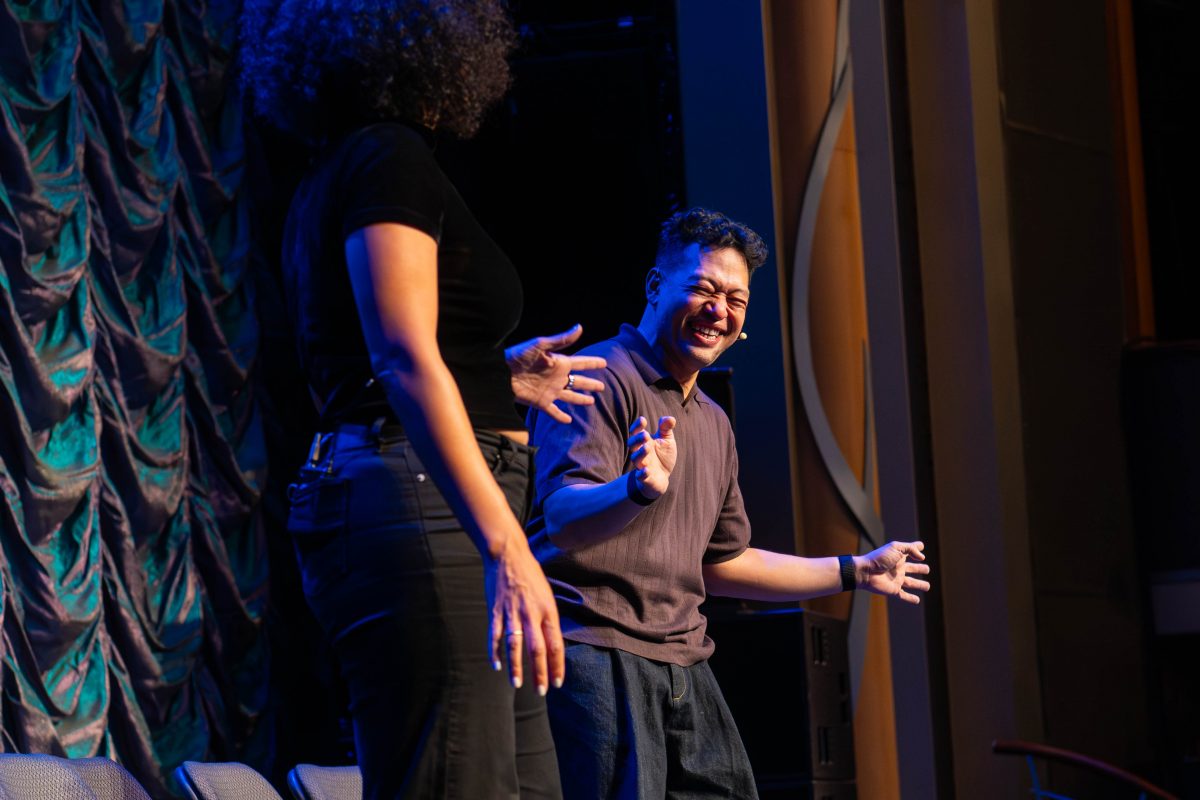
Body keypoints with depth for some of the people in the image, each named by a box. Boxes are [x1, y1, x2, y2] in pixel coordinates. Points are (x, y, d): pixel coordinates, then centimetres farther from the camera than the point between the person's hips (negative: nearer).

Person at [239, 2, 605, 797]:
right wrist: (504, 545, -26)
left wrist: (502, 376, 36)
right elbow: (404, 357, -19)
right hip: (417, 504, -10)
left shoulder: (333, 177, 22)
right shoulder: (390, 156, -6)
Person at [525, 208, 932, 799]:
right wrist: (639, 489, -41)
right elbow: (564, 518, -20)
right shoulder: (599, 379, -6)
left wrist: (856, 572, 31)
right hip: (596, 652, -8)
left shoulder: (713, 424, 21)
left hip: (682, 663, 8)